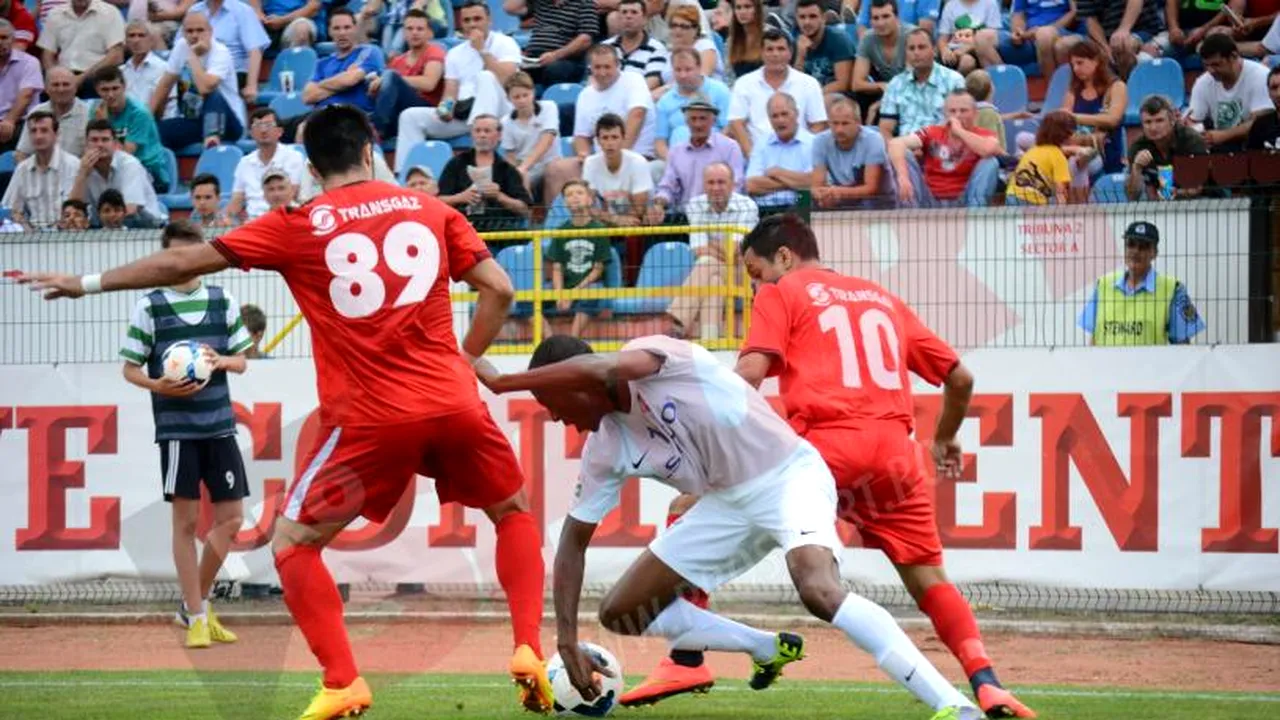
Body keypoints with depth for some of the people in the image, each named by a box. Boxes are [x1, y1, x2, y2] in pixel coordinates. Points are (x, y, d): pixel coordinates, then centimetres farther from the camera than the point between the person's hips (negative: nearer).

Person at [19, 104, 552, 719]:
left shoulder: (299, 227, 3)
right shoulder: (432, 210, 9)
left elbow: (186, 262, 5)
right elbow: (499, 290, 6)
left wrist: (86, 284, 14)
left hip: (368, 418, -3)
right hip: (453, 403, 3)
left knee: (292, 542, 10)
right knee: (514, 512, 25)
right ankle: (528, 651, 9)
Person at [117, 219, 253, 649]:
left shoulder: (223, 302, 7)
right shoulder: (150, 307, -2)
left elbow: (242, 360, 12)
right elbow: (130, 368, 1)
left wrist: (221, 360, -9)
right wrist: (158, 385, -17)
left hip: (220, 424, 4)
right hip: (176, 428, -4)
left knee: (231, 518, 4)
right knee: (186, 520, -3)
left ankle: (197, 603, 22)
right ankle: (196, 618, 4)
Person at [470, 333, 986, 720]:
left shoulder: (654, 359, -20)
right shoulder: (605, 450, 2)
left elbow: (600, 369, -43)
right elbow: (573, 542, 9)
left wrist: (502, 383, -34)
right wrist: (567, 640, 1)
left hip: (788, 476, -8)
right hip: (727, 504, 8)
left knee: (819, 591, -35)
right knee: (622, 612, 5)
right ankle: (769, 649, 19)